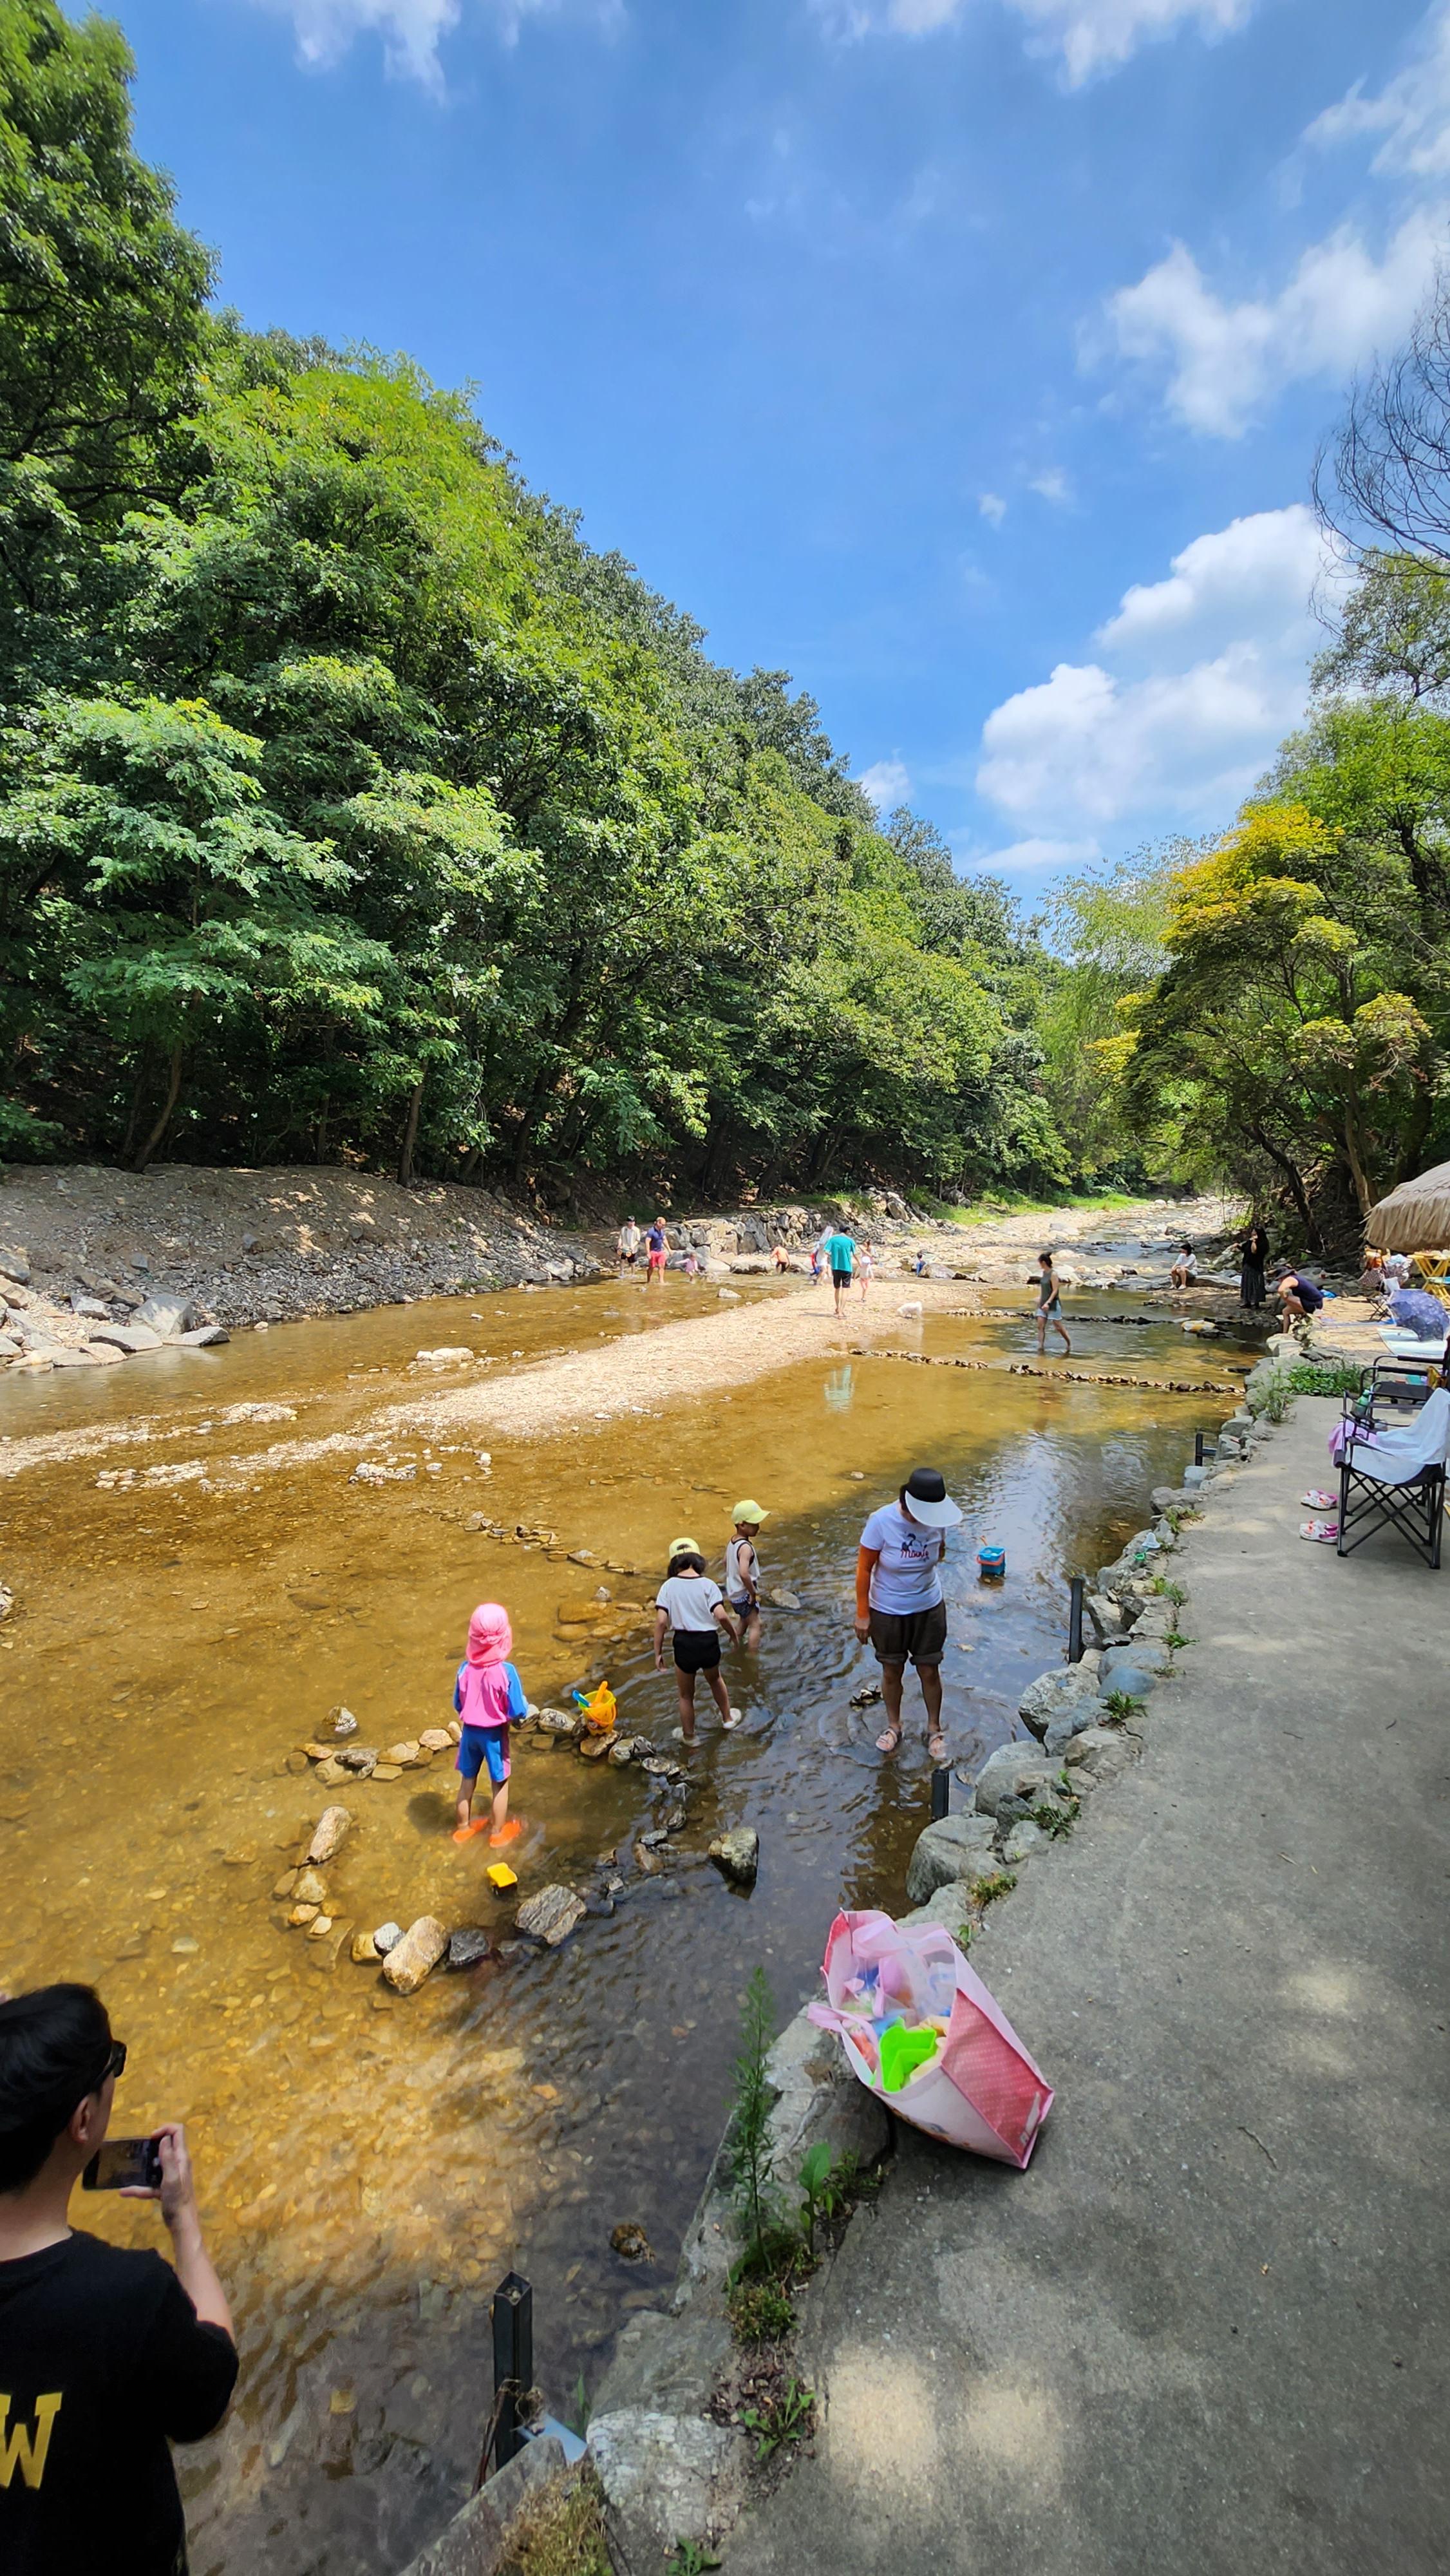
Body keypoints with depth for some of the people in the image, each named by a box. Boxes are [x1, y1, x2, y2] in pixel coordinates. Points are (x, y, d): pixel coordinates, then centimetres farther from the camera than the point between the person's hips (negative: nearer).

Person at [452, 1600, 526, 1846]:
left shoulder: (465, 1668, -15)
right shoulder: (506, 1671, -26)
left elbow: (458, 1706, -2)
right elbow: (518, 1712, -21)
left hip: (470, 1731, 3)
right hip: (495, 1734, -3)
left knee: (467, 1782, 23)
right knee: (500, 1785, 19)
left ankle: (464, 1828, 42)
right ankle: (498, 1833, 33)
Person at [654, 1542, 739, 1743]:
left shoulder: (669, 1586, -5)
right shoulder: (708, 1584, -6)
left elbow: (661, 1621, -11)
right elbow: (721, 1616, -15)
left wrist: (658, 1653, -4)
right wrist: (733, 1634, 3)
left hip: (684, 1644, -1)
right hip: (709, 1642, 1)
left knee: (686, 1695, 23)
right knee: (715, 1680, 33)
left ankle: (688, 1736, 40)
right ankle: (727, 1718, 49)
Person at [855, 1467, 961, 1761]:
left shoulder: (938, 1521, -18)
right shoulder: (882, 1521, -27)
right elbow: (864, 1568, -17)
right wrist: (862, 1614, -12)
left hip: (929, 1608, 2)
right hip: (887, 1611, -2)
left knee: (929, 1671, 14)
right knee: (892, 1672, 16)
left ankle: (934, 1729, 38)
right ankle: (894, 1726, 41)